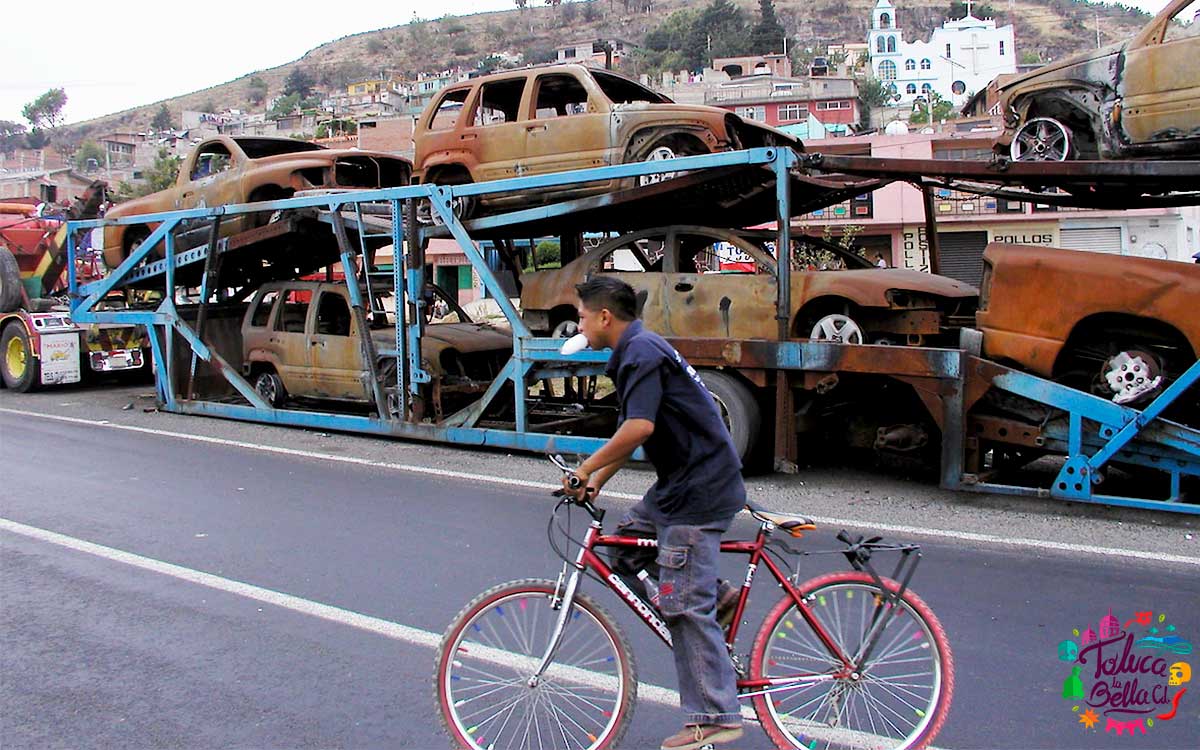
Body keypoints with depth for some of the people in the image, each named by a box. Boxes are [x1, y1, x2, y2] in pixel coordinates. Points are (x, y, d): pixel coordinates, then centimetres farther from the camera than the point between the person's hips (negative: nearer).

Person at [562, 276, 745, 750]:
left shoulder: (642, 352, -16)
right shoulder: (637, 351, 16)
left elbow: (638, 427, -28)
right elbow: (633, 431, 21)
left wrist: (586, 468, -17)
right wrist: (598, 481, 15)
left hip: (699, 492, -10)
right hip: (679, 483, 10)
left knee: (684, 606, -5)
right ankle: (715, 594, 22)